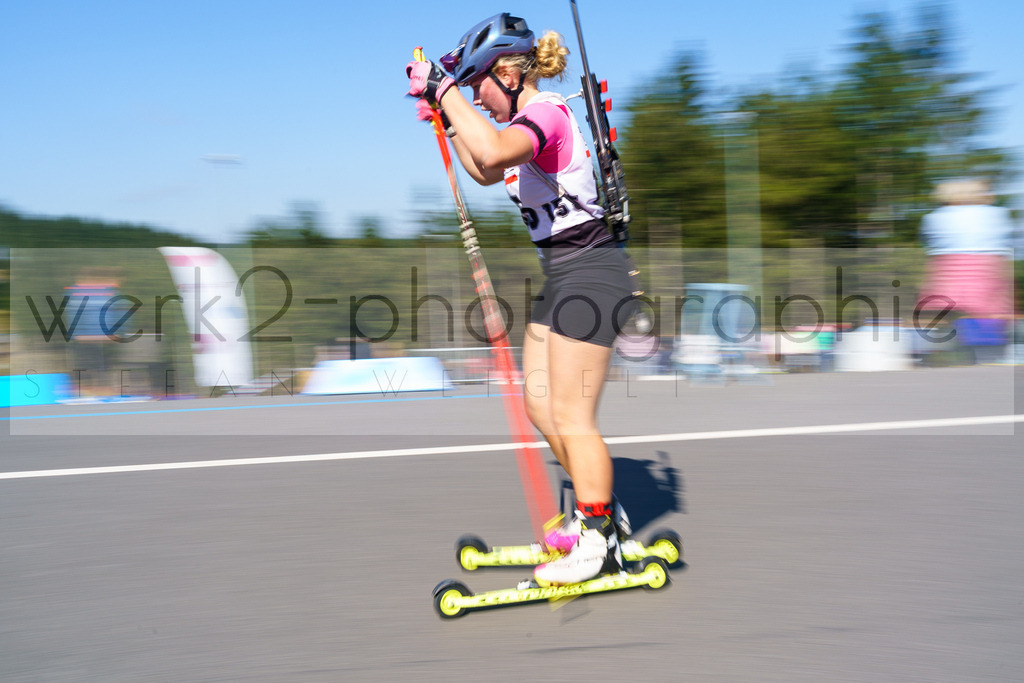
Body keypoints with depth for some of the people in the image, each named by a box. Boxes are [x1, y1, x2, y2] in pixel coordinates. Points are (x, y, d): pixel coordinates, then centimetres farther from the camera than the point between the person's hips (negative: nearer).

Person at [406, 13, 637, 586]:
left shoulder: (546, 113, -18)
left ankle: (600, 544, 5)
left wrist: (446, 89, -29)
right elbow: (487, 172, 31)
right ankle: (602, 512, 27)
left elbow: (493, 153, -40)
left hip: (590, 273, -10)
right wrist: (445, 115, 21)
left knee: (571, 416, -5)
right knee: (541, 404, 15)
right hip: (564, 274, 10)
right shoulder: (534, 119, 13)